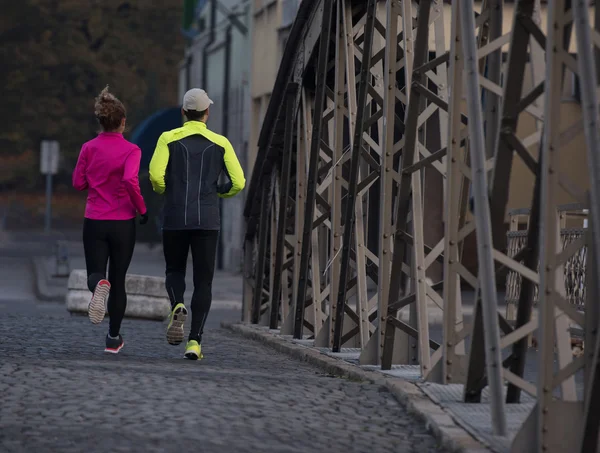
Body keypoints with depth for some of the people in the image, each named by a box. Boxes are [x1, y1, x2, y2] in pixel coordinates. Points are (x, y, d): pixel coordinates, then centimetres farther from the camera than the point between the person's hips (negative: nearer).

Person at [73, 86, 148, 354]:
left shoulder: (89, 148, 0)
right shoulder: (131, 150, -8)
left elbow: (78, 183, 3)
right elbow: (130, 180, -23)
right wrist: (142, 209, -10)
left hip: (94, 221, 1)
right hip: (123, 223, -1)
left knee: (96, 273, 7)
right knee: (118, 280, 13)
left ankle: (99, 285, -32)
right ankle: (113, 337, 15)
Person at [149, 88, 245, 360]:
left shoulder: (169, 139, 2)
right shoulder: (220, 143, 6)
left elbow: (155, 175, -11)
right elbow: (238, 182, 0)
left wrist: (162, 190, 12)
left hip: (175, 218, 0)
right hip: (207, 221, 0)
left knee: (175, 271, 19)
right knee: (203, 281, 5)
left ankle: (177, 307, -14)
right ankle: (195, 340, -7)